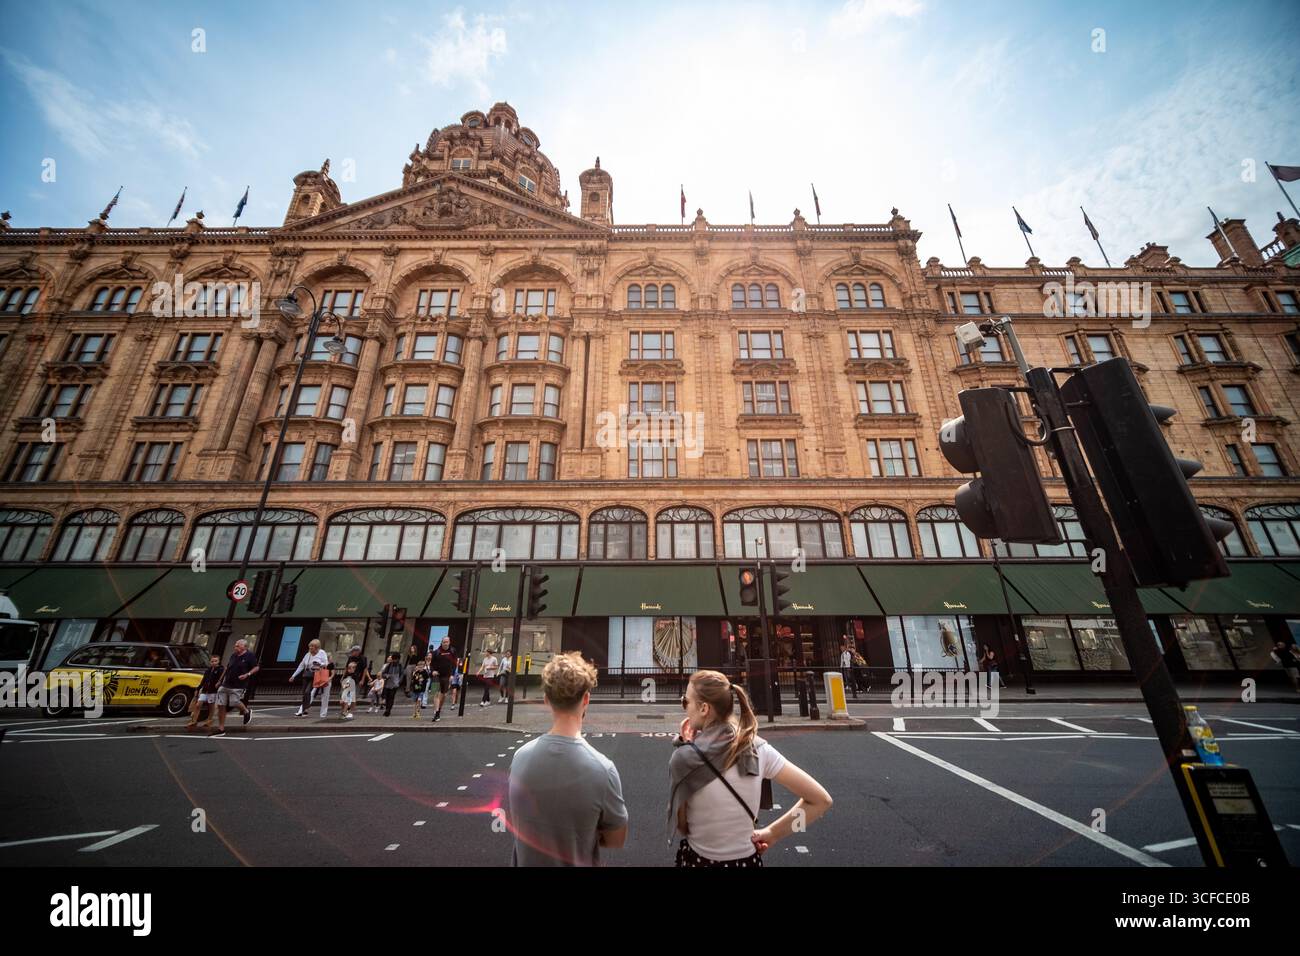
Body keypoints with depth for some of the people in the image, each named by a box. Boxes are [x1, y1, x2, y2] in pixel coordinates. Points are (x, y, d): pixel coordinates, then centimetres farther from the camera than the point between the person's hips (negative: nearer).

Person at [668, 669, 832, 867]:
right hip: (748, 860, 2)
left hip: (697, 860, -2)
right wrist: (772, 833, -1)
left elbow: (681, 827, -7)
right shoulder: (758, 749, -13)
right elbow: (821, 800, -9)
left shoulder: (683, 758, -23)